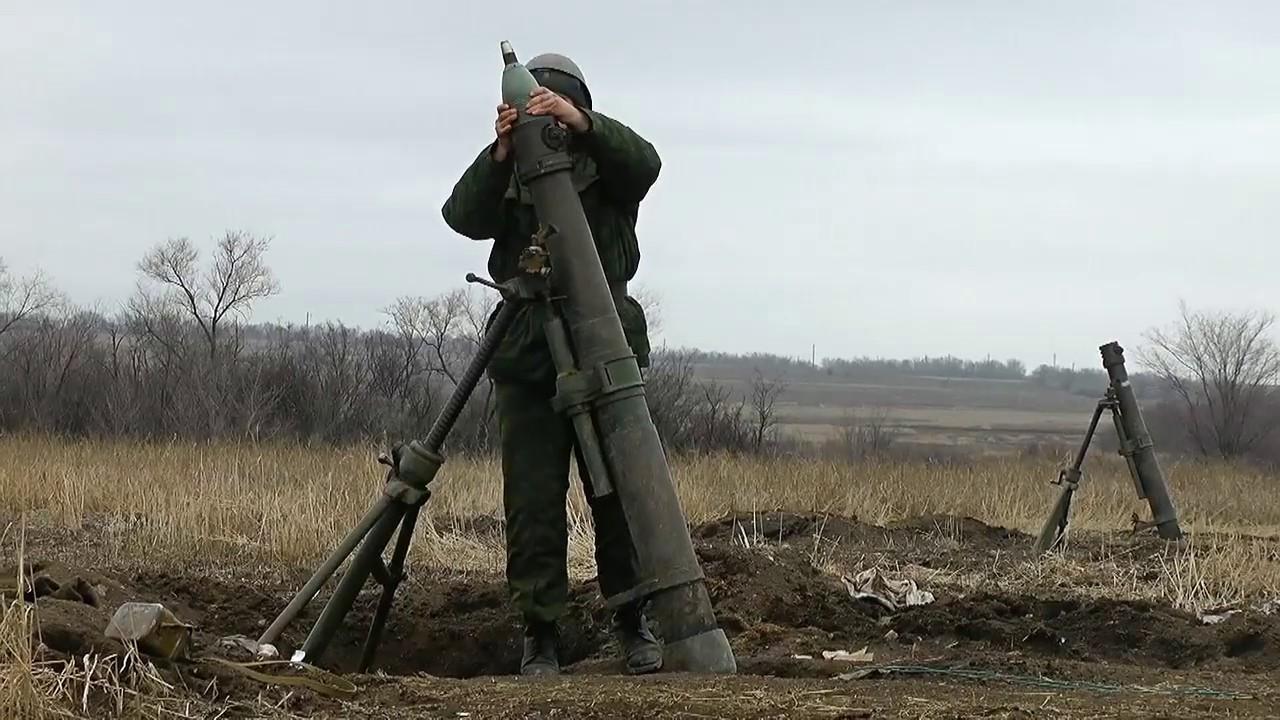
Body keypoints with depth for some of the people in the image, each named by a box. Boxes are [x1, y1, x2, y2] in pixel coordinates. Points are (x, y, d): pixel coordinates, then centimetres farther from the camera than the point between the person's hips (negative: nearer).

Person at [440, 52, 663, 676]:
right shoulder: (507, 178, 12)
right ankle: (540, 636, 3)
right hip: (527, 359, 1)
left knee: (622, 496, 0)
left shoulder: (605, 168, 8)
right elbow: (463, 216, -9)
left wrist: (580, 123, -32)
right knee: (532, 506, -2)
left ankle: (632, 623, 14)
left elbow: (644, 163, -15)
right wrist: (500, 154, -26)